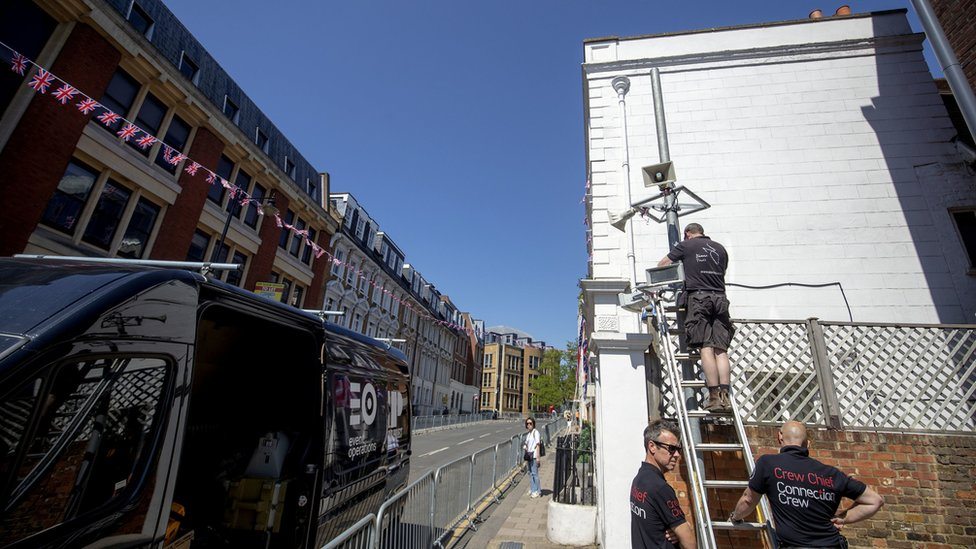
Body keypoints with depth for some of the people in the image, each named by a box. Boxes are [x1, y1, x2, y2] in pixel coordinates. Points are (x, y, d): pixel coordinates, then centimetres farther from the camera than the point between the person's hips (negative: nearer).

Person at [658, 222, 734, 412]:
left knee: (706, 348, -9)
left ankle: (715, 397, -12)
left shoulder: (686, 245, 9)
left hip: (698, 297, -4)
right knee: (721, 349, 0)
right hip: (720, 297, 4)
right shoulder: (720, 249, 21)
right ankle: (725, 395, -5)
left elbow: (661, 265, 15)